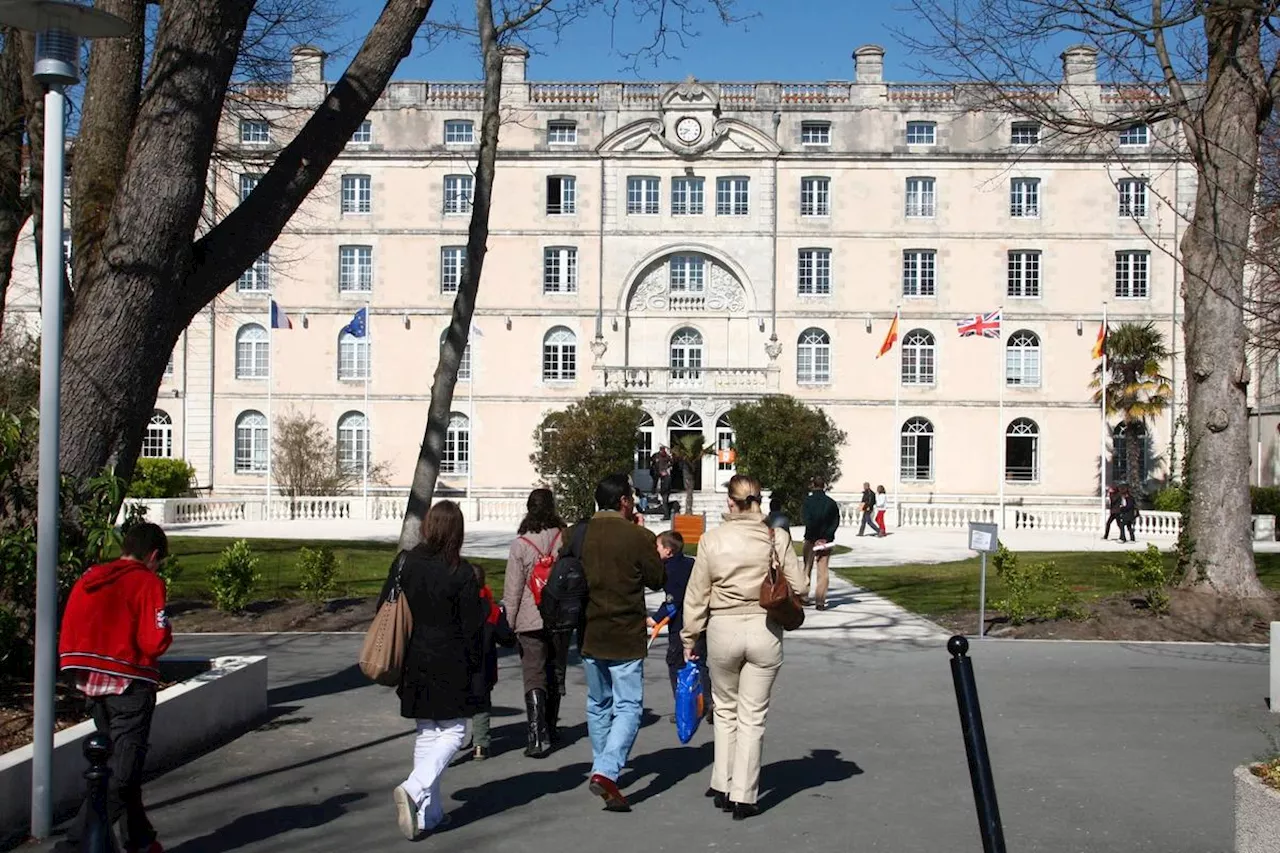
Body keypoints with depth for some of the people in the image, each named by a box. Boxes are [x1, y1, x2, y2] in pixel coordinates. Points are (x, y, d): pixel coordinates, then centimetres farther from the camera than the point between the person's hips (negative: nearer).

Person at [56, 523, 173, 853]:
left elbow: (67, 636, 9)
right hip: (130, 683, -7)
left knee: (116, 761, 18)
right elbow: (155, 641, -16)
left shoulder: (88, 578, 9)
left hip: (91, 683, 7)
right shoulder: (148, 582, -9)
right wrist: (166, 633, 4)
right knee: (121, 773, 0)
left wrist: (81, 671, 19)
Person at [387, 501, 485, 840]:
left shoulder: (404, 563, 0)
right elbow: (472, 629, -9)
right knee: (451, 733, 7)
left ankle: (429, 812, 19)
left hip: (414, 666, 5)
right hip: (449, 668, -5)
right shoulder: (461, 573, -12)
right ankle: (414, 789, -14)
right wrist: (477, 675, -1)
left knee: (426, 734, 16)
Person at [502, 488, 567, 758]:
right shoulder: (566, 538, -3)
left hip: (530, 621, -3)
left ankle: (538, 737, -11)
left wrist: (511, 622, 3)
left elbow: (512, 589, -6)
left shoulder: (520, 544, -9)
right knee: (556, 674, 17)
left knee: (534, 678, 0)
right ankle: (551, 730, 30)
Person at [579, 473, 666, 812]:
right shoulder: (638, 537, -13)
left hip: (589, 634, 5)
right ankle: (606, 772, -15)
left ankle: (602, 768, 29)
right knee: (628, 707, 0)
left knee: (597, 705, 19)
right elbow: (658, 580, -2)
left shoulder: (578, 534, -1)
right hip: (626, 637, -5)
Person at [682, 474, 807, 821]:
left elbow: (697, 595, -1)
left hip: (723, 631, 1)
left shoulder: (712, 540, -6)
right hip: (764, 631, 0)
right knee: (752, 716, 8)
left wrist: (690, 638, 10)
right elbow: (799, 586, -4)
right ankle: (743, 796, 11)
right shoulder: (777, 537, -7)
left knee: (726, 709, 19)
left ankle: (722, 787, 24)